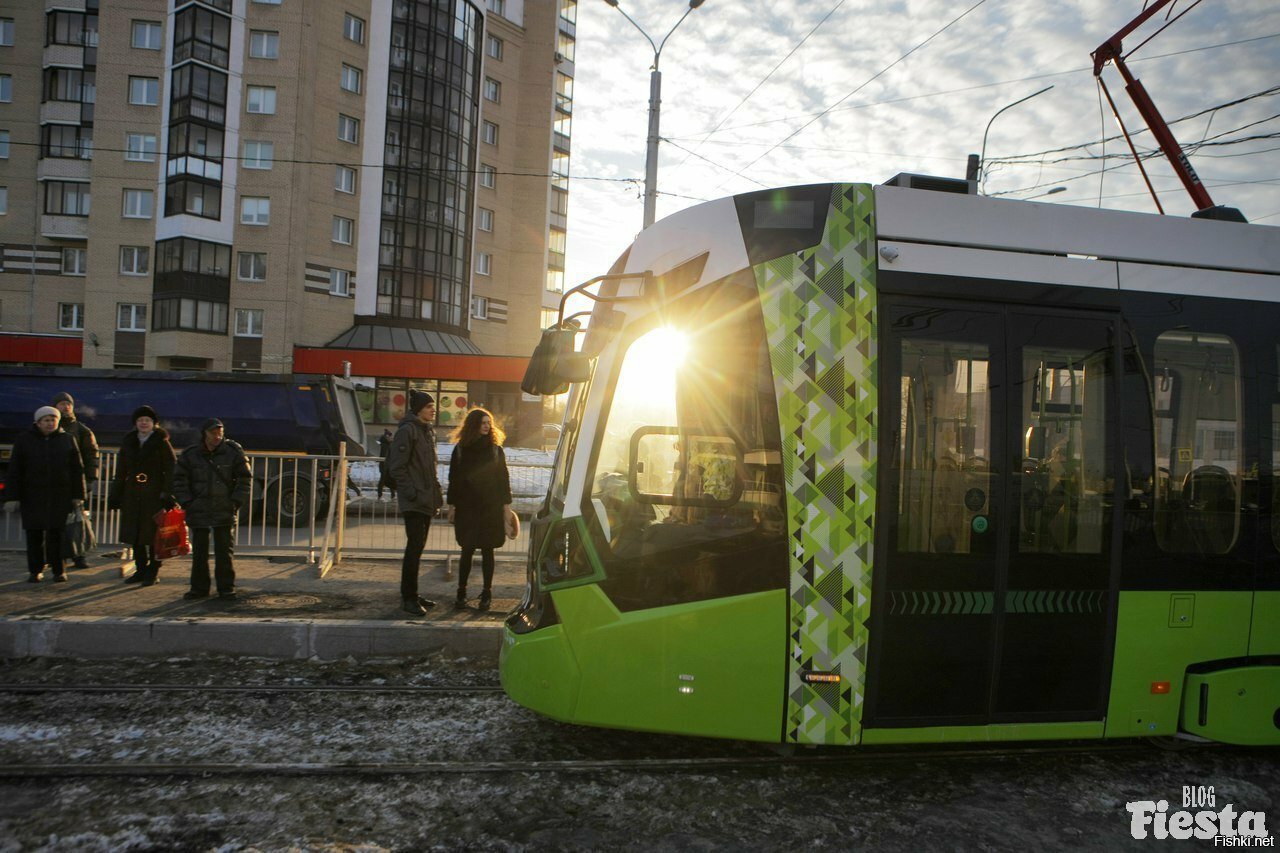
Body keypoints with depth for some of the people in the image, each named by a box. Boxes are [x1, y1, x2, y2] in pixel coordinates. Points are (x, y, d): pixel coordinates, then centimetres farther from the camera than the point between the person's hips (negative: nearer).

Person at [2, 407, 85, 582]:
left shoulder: (67, 440, 7)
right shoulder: (24, 440, 5)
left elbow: (77, 470, 6)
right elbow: (14, 471, 3)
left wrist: (78, 495, 1)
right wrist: (12, 497, -3)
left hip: (60, 496, 0)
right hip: (33, 497, 0)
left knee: (56, 534, -2)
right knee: (34, 535, 3)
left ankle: (59, 571, 6)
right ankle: (35, 571, 12)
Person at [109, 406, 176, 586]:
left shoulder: (162, 443, -3)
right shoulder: (128, 443, 11)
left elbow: (170, 472, -6)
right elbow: (120, 472, 15)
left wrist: (167, 496, -13)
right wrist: (115, 495, 10)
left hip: (154, 496, -5)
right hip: (132, 497, 5)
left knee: (153, 534, -2)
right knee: (135, 535, 8)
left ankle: (153, 571, 9)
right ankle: (141, 570, 19)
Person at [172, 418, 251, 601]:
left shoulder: (233, 452, 0)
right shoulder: (190, 455, 2)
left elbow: (245, 478, 2)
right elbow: (179, 481, 6)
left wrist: (236, 502, -5)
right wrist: (187, 503, -3)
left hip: (225, 512, -1)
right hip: (198, 512, 1)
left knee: (225, 551, 2)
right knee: (199, 552, 7)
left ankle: (226, 588, 10)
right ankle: (199, 588, 17)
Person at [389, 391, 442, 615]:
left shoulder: (429, 431, 15)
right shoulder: (407, 430, -12)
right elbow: (397, 467, -15)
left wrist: (436, 492, 16)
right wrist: (411, 494, -18)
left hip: (427, 500, 9)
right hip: (414, 502, -9)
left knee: (418, 547, 13)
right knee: (415, 547, -7)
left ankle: (411, 594, 22)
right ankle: (408, 598, 0)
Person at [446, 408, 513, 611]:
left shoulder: (496, 449, 6)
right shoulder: (461, 449, 4)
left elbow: (504, 477, 7)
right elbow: (454, 478, 5)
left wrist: (506, 503, 2)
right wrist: (452, 505, 1)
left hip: (491, 508, 0)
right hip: (467, 508, 0)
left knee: (487, 550, 4)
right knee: (467, 550, 0)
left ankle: (487, 594, 10)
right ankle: (461, 593, 10)